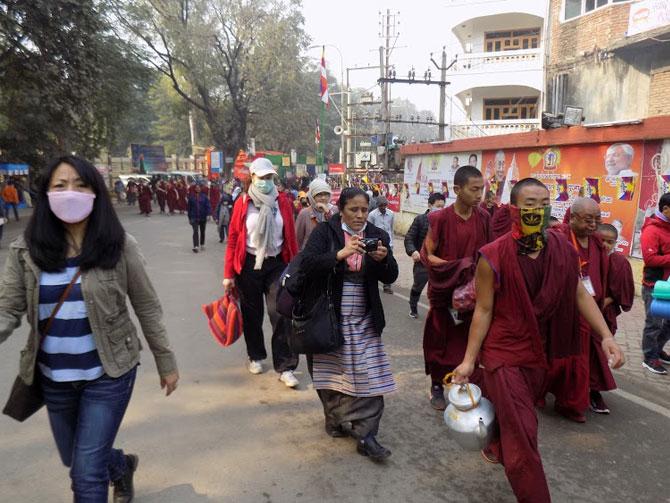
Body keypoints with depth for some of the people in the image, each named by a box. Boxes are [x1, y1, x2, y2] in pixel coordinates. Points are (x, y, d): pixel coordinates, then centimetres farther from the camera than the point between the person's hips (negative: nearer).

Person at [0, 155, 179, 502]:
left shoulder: (119, 246, -12)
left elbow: (147, 308, -5)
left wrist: (166, 363, -1)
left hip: (107, 374, -4)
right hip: (53, 377, 4)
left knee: (87, 474, 1)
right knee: (75, 461, 25)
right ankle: (123, 465, 56)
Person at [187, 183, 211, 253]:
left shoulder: (204, 197, 0)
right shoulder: (191, 197, 2)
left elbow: (207, 206, -2)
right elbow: (188, 207, 7)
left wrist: (207, 214, -15)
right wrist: (189, 218, 6)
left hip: (203, 217, 1)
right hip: (194, 217, -1)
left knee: (202, 232, 13)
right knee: (195, 231, -13)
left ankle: (202, 245, 29)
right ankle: (195, 246, -18)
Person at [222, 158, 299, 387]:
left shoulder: (282, 202, 0)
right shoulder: (243, 202, -4)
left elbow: (291, 237, 3)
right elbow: (233, 239, -3)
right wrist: (228, 274, -5)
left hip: (277, 263, 0)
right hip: (249, 264, 0)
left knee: (282, 314, -5)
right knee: (252, 314, 13)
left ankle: (285, 367, 2)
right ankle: (256, 356, 34)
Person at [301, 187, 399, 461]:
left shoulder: (378, 235, 3)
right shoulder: (325, 231, -4)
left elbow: (390, 278, 1)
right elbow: (308, 264, -18)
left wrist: (384, 258, -21)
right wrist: (340, 254, -31)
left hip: (364, 321, 2)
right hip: (330, 317, -1)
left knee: (368, 376, -3)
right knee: (331, 371, 10)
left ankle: (366, 435, 6)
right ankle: (336, 419, 32)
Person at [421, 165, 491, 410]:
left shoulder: (483, 218, 0)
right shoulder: (441, 219, -13)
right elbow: (426, 254, -8)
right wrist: (453, 267, -20)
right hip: (445, 290, -3)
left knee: (469, 339, 9)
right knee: (441, 339, 8)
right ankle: (437, 386, 25)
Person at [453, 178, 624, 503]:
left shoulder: (564, 250, -6)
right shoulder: (493, 257, -19)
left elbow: (580, 295, 4)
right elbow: (483, 310, -13)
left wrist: (606, 336, -7)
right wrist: (469, 360, -10)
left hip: (540, 351, 6)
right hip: (503, 351, -5)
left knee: (513, 417, 26)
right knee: (523, 432, -4)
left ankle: (496, 450, 56)